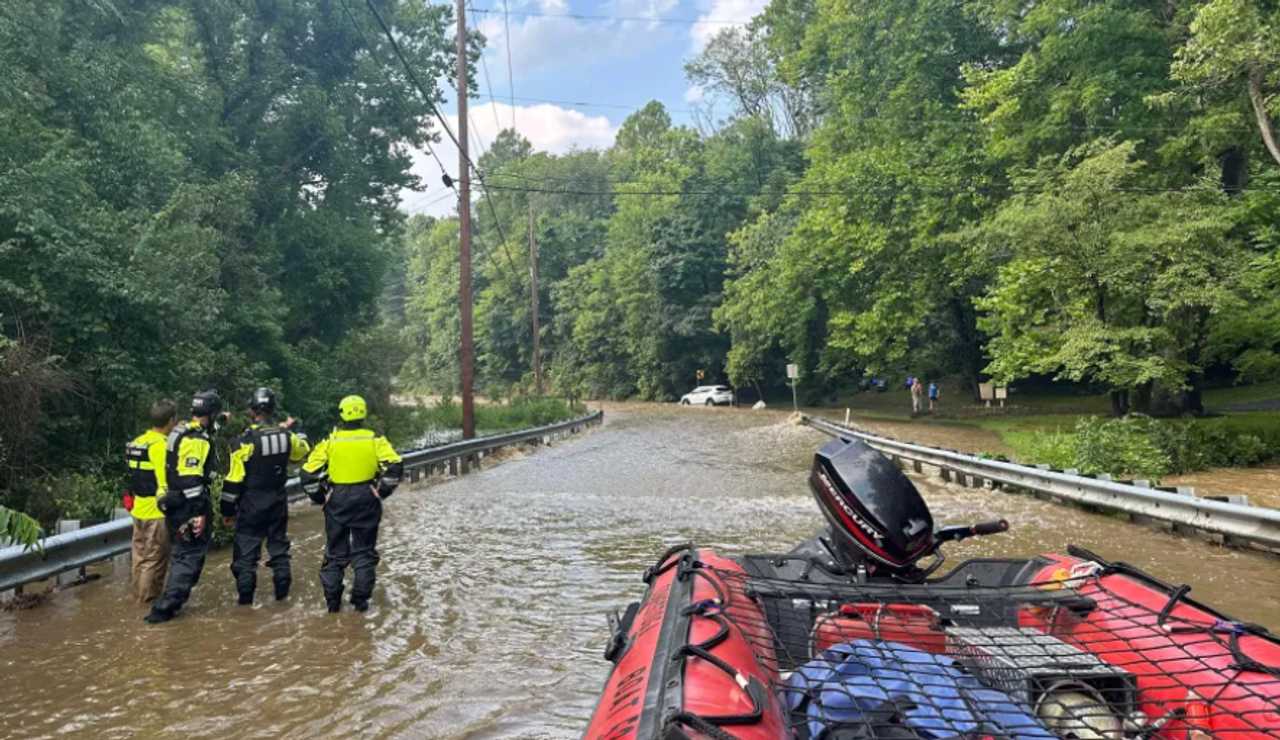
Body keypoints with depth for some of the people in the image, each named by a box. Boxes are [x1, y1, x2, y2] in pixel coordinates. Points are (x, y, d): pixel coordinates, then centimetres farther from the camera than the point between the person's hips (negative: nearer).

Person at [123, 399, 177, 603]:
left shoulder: (136, 442, 9)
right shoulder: (161, 445, -19)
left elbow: (139, 475, 12)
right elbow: (166, 482, -22)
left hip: (138, 507, 9)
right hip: (157, 510, -9)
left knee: (139, 553, 19)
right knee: (155, 557, 2)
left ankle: (137, 592, 30)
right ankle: (148, 597, 9)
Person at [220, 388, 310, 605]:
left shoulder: (246, 440, -16)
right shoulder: (286, 436, -4)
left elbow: (234, 479, -13)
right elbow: (302, 451, 18)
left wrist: (227, 509, -4)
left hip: (251, 504, -4)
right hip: (278, 502, 4)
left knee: (246, 549, 5)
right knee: (278, 544, 16)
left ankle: (245, 595, 7)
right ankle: (282, 591, 19)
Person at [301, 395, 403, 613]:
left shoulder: (330, 441, -2)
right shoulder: (375, 440, -4)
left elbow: (309, 474, -5)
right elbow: (394, 466, -12)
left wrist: (321, 497, 8)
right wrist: (382, 491, 0)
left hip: (337, 501, 1)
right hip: (366, 501, -1)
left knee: (335, 552, 14)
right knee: (364, 551, 10)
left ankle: (332, 600, 17)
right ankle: (361, 599, 9)